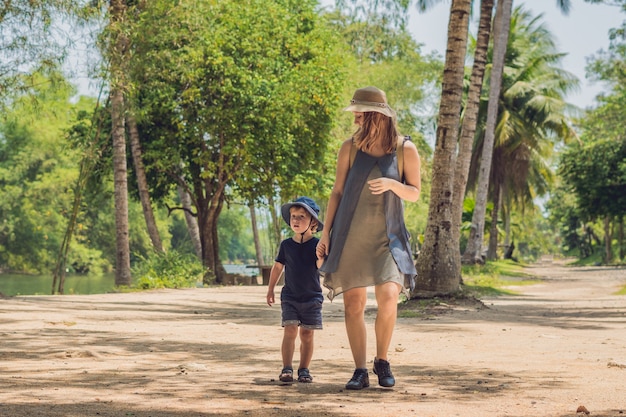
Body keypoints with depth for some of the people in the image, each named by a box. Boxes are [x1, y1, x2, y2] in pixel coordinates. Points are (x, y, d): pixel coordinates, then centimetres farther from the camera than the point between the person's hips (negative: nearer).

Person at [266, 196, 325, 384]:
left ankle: (304, 369, 11)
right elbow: (278, 266, 14)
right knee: (290, 330, -11)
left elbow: (320, 265, -16)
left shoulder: (316, 245, -3)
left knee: (307, 334, 2)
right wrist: (270, 290, 17)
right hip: (290, 296, 1)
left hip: (312, 298, -1)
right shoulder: (286, 245, 3)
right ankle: (286, 369, -12)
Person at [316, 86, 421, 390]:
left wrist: (392, 184, -17)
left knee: (388, 297, -16)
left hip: (387, 236, -1)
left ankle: (382, 362, 6)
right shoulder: (350, 148, 3)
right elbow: (337, 192, 7)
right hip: (350, 234, 2)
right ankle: (360, 371, 8)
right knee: (353, 303, 0)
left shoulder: (405, 150, -1)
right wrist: (326, 233, 3)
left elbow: (414, 194, 4)